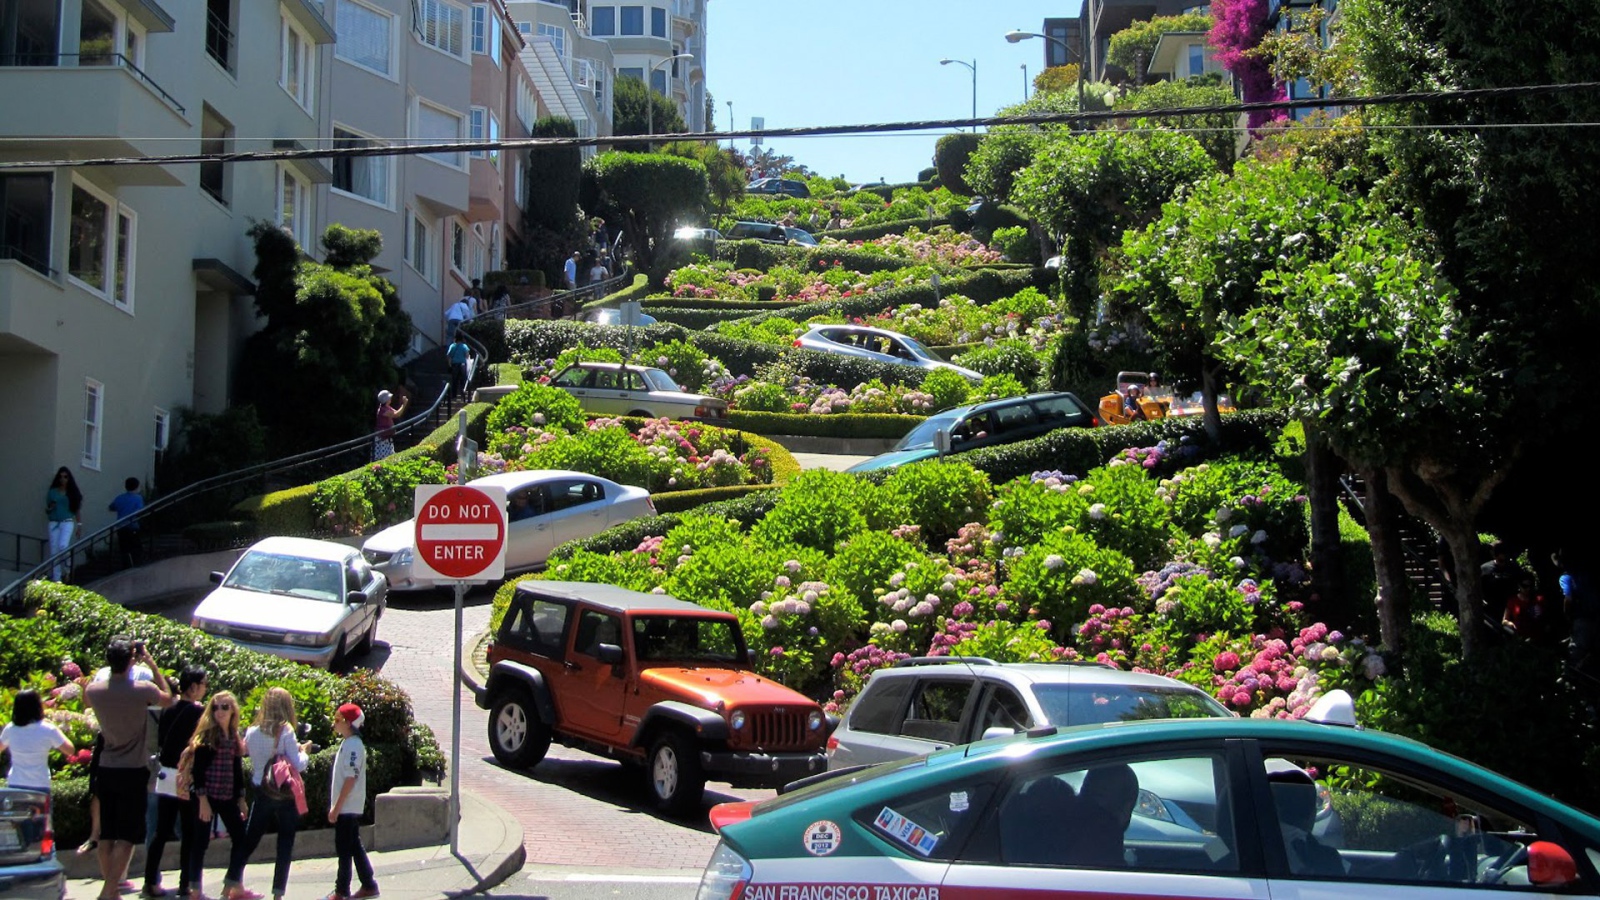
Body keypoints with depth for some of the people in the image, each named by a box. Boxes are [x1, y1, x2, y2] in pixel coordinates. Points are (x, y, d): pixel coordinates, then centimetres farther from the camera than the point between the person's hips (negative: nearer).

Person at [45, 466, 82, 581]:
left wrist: (79, 524, 4)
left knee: (63, 546, -24)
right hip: (54, 523, 2)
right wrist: (49, 509, -10)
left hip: (67, 523, -2)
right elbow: (47, 509, 13)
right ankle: (56, 578, 4)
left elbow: (76, 509, 8)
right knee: (54, 551, 0)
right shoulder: (52, 492, 7)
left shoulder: (72, 493, 5)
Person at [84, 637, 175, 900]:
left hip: (106, 770, 4)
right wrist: (153, 665, 9)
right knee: (127, 836, -2)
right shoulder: (142, 690, -13)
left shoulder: (94, 691, -4)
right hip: (133, 771, -4)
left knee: (107, 834, 11)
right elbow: (168, 700, 8)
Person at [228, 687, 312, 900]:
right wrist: (303, 751, 3)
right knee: (285, 844, 5)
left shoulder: (252, 732, 0)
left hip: (261, 793, 4)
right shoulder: (285, 731, -13)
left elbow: (251, 755, 13)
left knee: (249, 839, 16)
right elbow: (298, 765, -16)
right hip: (285, 794, -4)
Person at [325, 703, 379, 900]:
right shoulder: (347, 744, 13)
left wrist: (336, 807, -20)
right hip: (346, 808, 9)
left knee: (344, 849, -3)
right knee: (354, 847, 12)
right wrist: (335, 806, 18)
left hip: (347, 808, -9)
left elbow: (350, 779, -21)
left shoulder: (353, 746, -17)